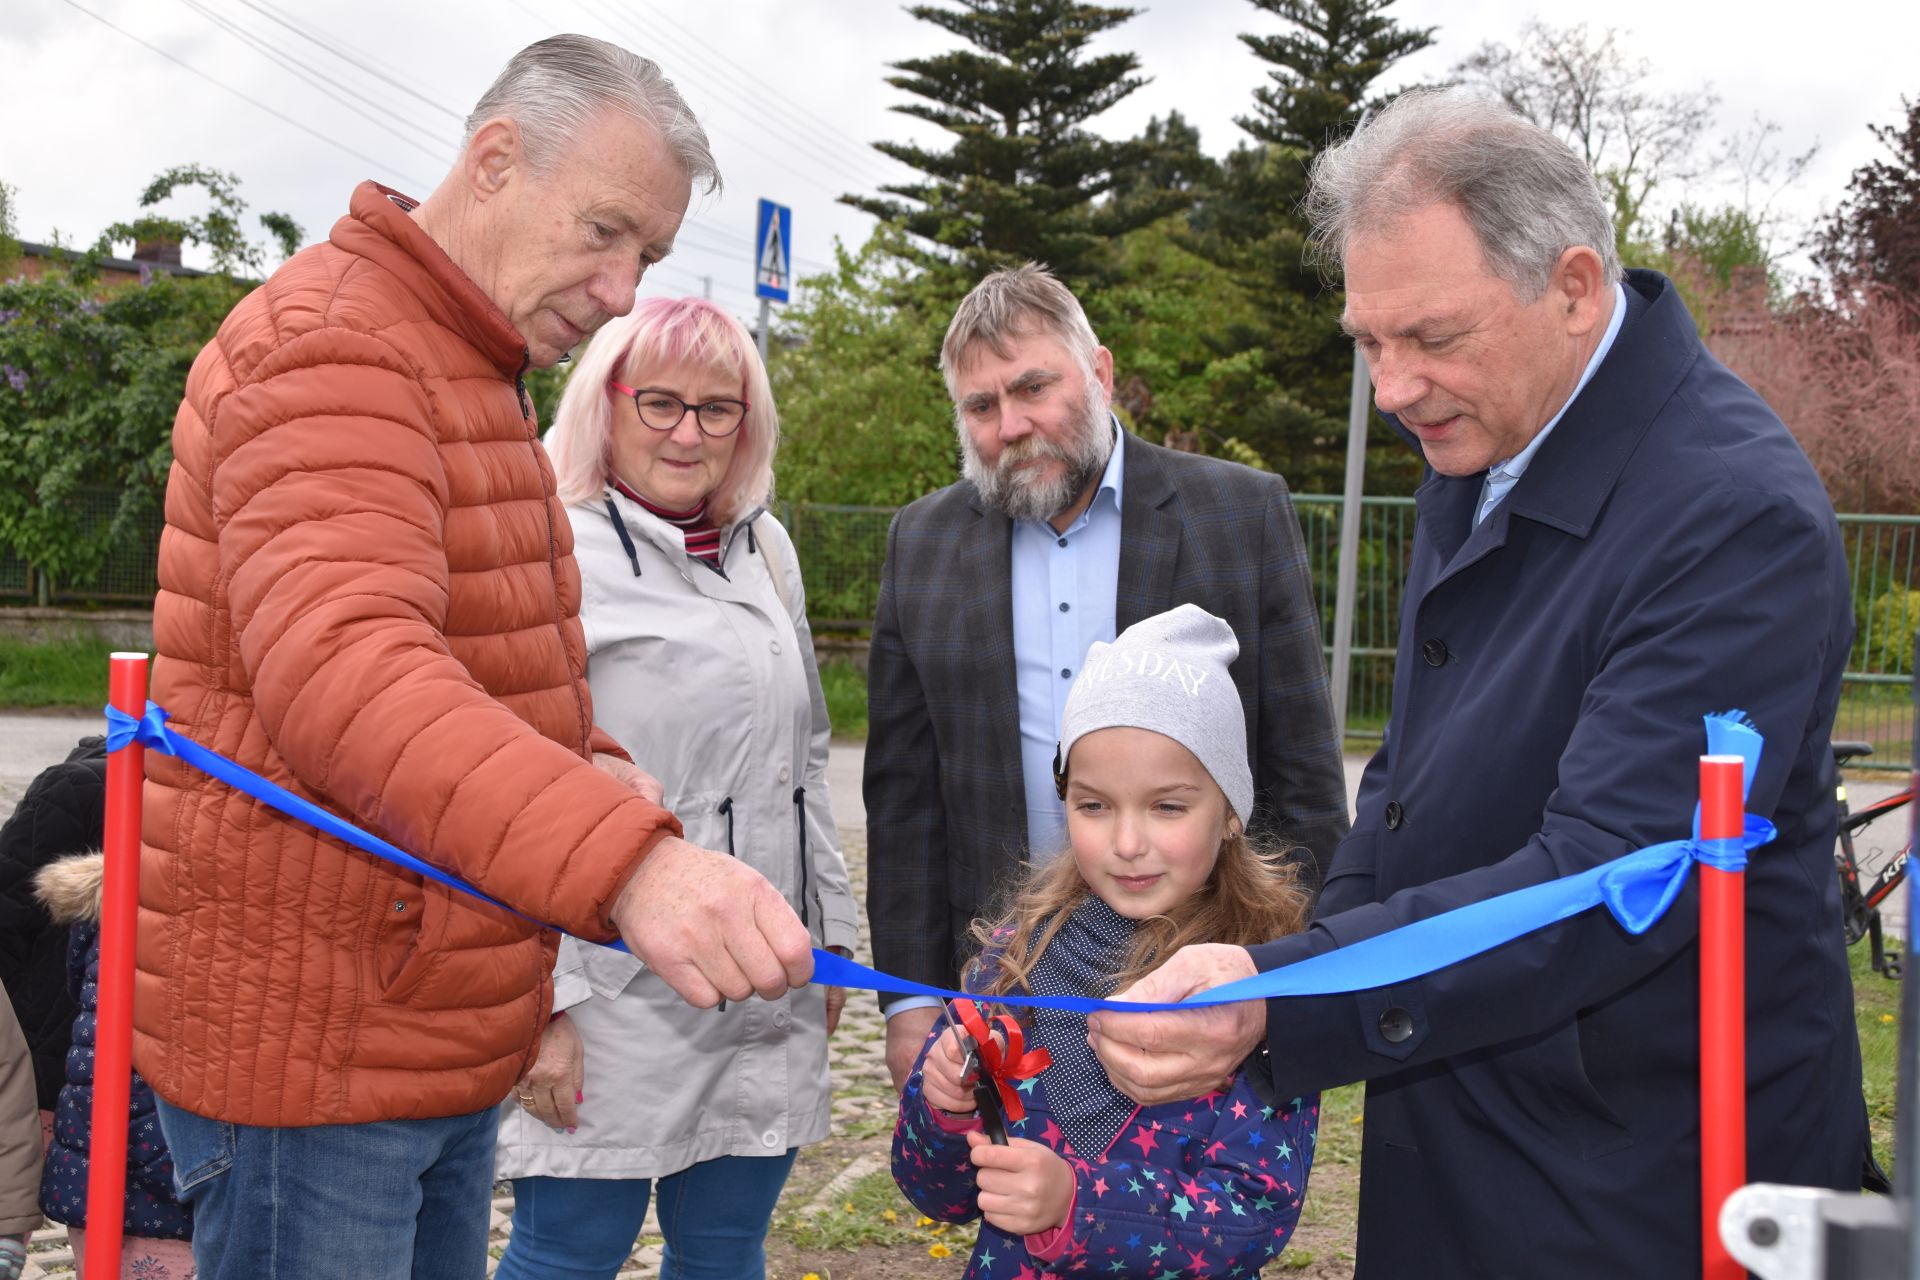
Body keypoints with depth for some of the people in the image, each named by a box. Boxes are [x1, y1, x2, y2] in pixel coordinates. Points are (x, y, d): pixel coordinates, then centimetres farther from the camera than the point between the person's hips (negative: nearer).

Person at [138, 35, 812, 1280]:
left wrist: (590, 768, 4)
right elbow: (342, 661, -35)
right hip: (314, 1046, -9)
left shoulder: (476, 373, 17)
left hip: (445, 1042, 9)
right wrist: (625, 858, -49)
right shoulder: (330, 342, -16)